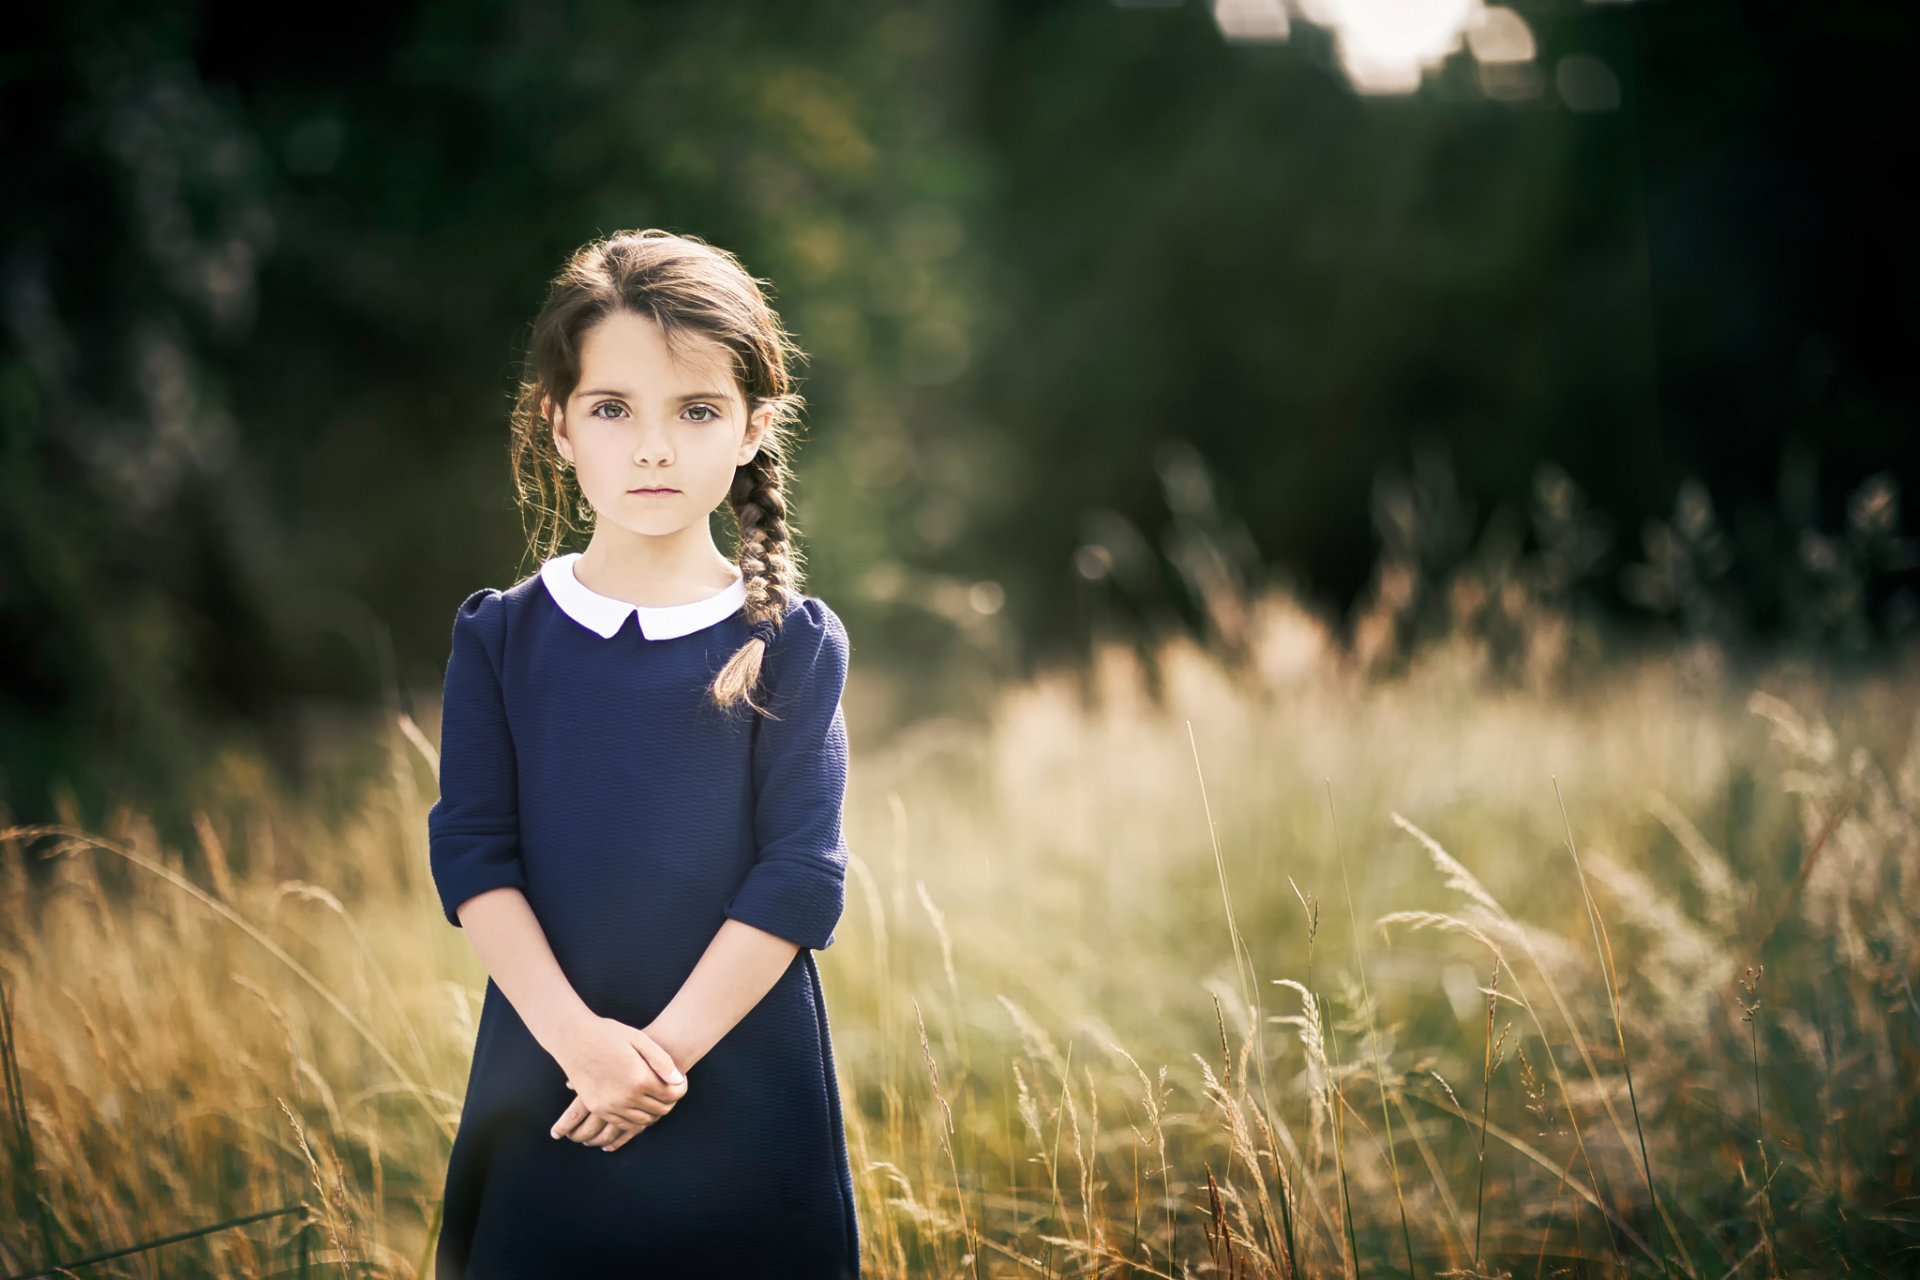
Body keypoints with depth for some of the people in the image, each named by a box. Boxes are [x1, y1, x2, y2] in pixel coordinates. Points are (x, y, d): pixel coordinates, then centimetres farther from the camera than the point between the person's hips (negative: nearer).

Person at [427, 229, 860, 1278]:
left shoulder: (792, 643, -3)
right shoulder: (501, 638, 1)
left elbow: (803, 872, -8)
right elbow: (471, 850, -5)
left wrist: (669, 1045, -16)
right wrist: (579, 1036, -17)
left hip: (744, 1082, -1)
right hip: (543, 1064, 1)